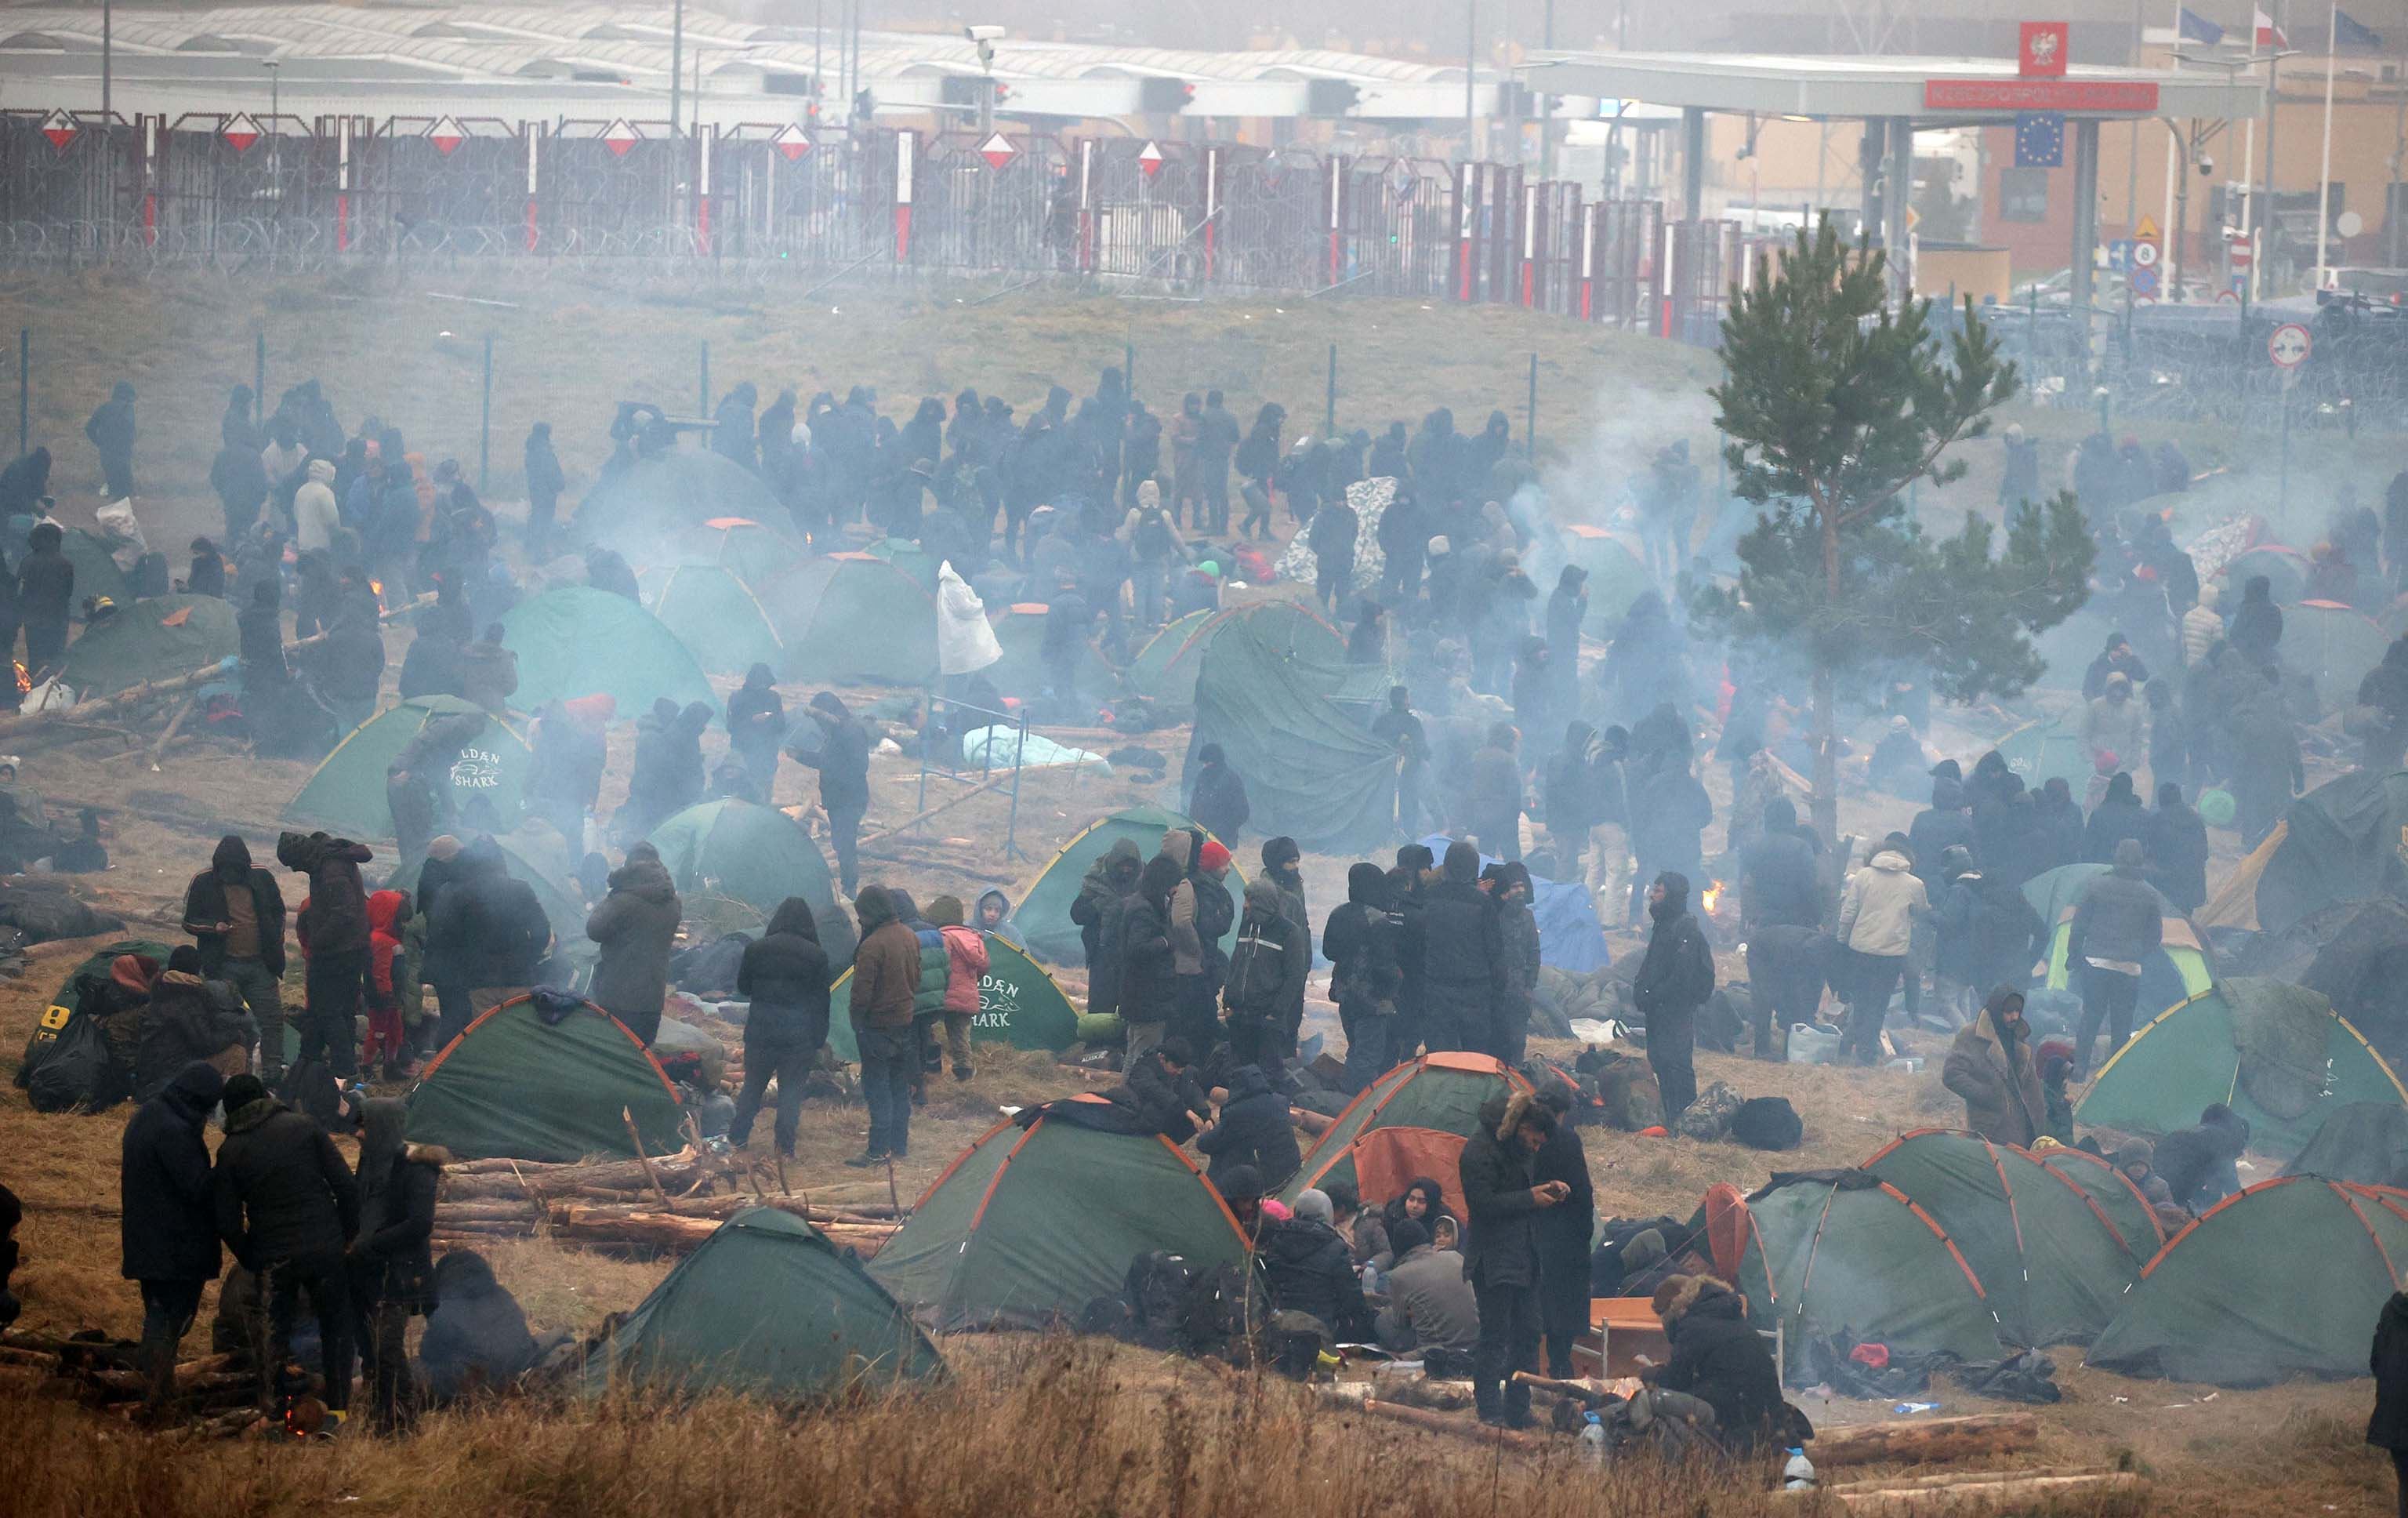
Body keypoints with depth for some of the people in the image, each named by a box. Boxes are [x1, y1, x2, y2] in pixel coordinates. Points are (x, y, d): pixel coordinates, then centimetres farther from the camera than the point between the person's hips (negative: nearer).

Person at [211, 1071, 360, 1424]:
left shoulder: (230, 1151, 0)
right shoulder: (304, 1127, -1)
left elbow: (228, 1222, -1)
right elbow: (346, 1186, -4)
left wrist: (251, 1261, 12)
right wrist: (349, 1234, 8)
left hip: (273, 1259, 0)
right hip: (325, 1248, 0)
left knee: (274, 1333, 13)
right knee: (336, 1329, 14)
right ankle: (338, 1407, 12)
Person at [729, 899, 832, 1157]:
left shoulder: (756, 949, -3)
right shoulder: (816, 955, -7)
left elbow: (743, 987, 9)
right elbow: (821, 1000, -3)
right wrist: (819, 1038, 3)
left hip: (761, 1028, 2)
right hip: (799, 1033, -2)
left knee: (753, 1085, 15)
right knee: (792, 1087, 5)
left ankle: (737, 1137, 18)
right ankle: (786, 1146, 3)